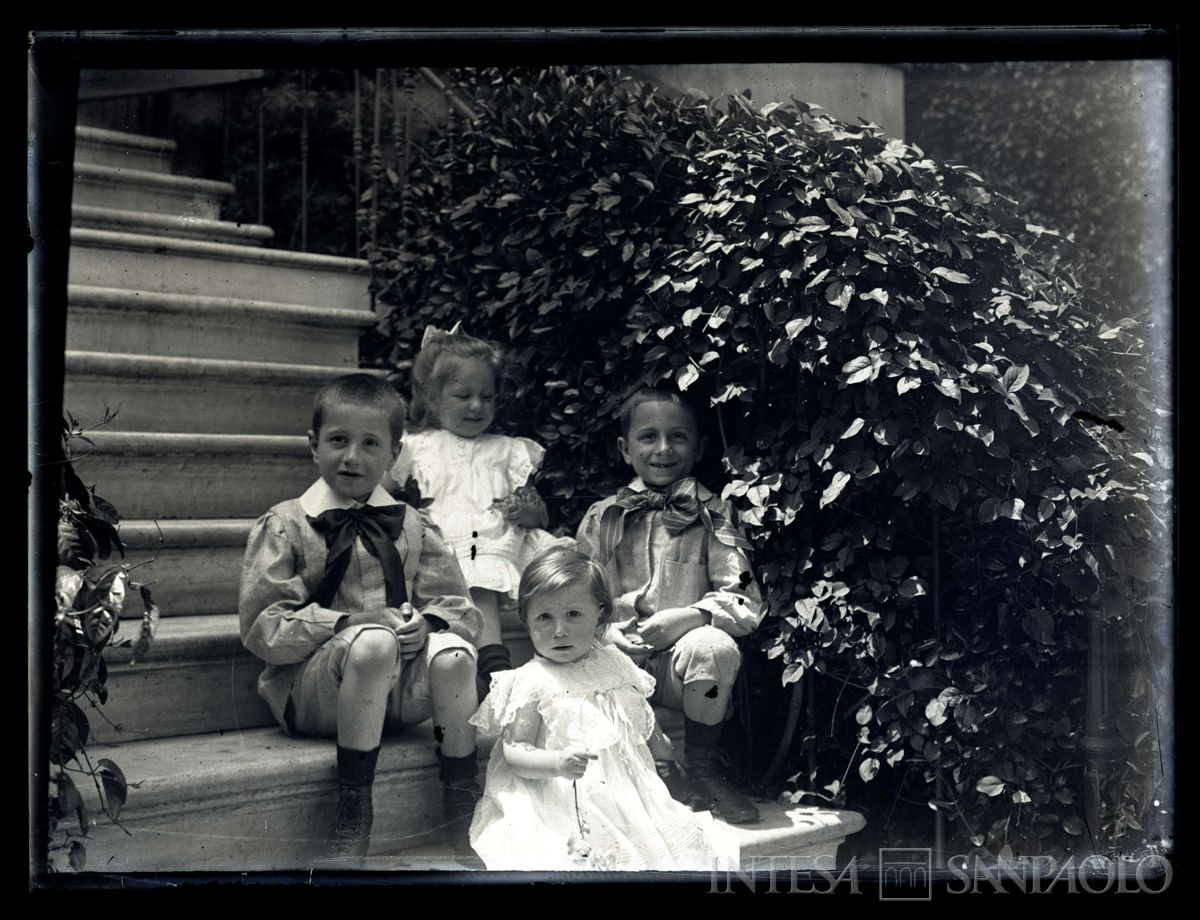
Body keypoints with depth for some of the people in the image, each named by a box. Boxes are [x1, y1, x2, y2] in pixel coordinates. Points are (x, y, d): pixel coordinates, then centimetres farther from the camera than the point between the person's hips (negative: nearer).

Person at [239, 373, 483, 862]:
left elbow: (459, 608, 8)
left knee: (453, 654, -29)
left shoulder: (411, 528, 12)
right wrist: (349, 623, -19)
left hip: (397, 688, 3)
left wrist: (426, 623, -16)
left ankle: (463, 818, -14)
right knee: (374, 642, -35)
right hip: (309, 690, -3)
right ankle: (352, 814, -28)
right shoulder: (285, 525, 2)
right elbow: (262, 627, -7)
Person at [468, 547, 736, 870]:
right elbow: (514, 752, -10)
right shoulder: (531, 683, -4)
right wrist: (558, 763, -26)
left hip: (629, 792, 6)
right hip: (564, 803, -6)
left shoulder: (616, 665, 12)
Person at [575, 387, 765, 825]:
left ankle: (701, 769, -11)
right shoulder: (602, 518, 12)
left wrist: (688, 617, -21)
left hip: (680, 659, -1)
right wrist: (605, 631, -10)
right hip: (618, 654, 1)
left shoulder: (712, 516, 7)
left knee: (714, 646, -35)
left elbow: (745, 603, -3)